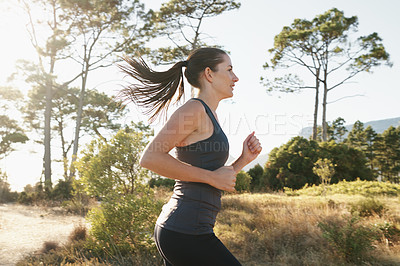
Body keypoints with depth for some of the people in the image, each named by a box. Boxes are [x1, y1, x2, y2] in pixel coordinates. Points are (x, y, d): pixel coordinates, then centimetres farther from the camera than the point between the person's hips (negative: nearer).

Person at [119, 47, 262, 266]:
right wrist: (212, 177, -16)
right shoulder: (194, 109, -10)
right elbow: (150, 158, -21)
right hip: (186, 232, -9)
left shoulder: (209, 116, 17)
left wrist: (244, 159, 5)